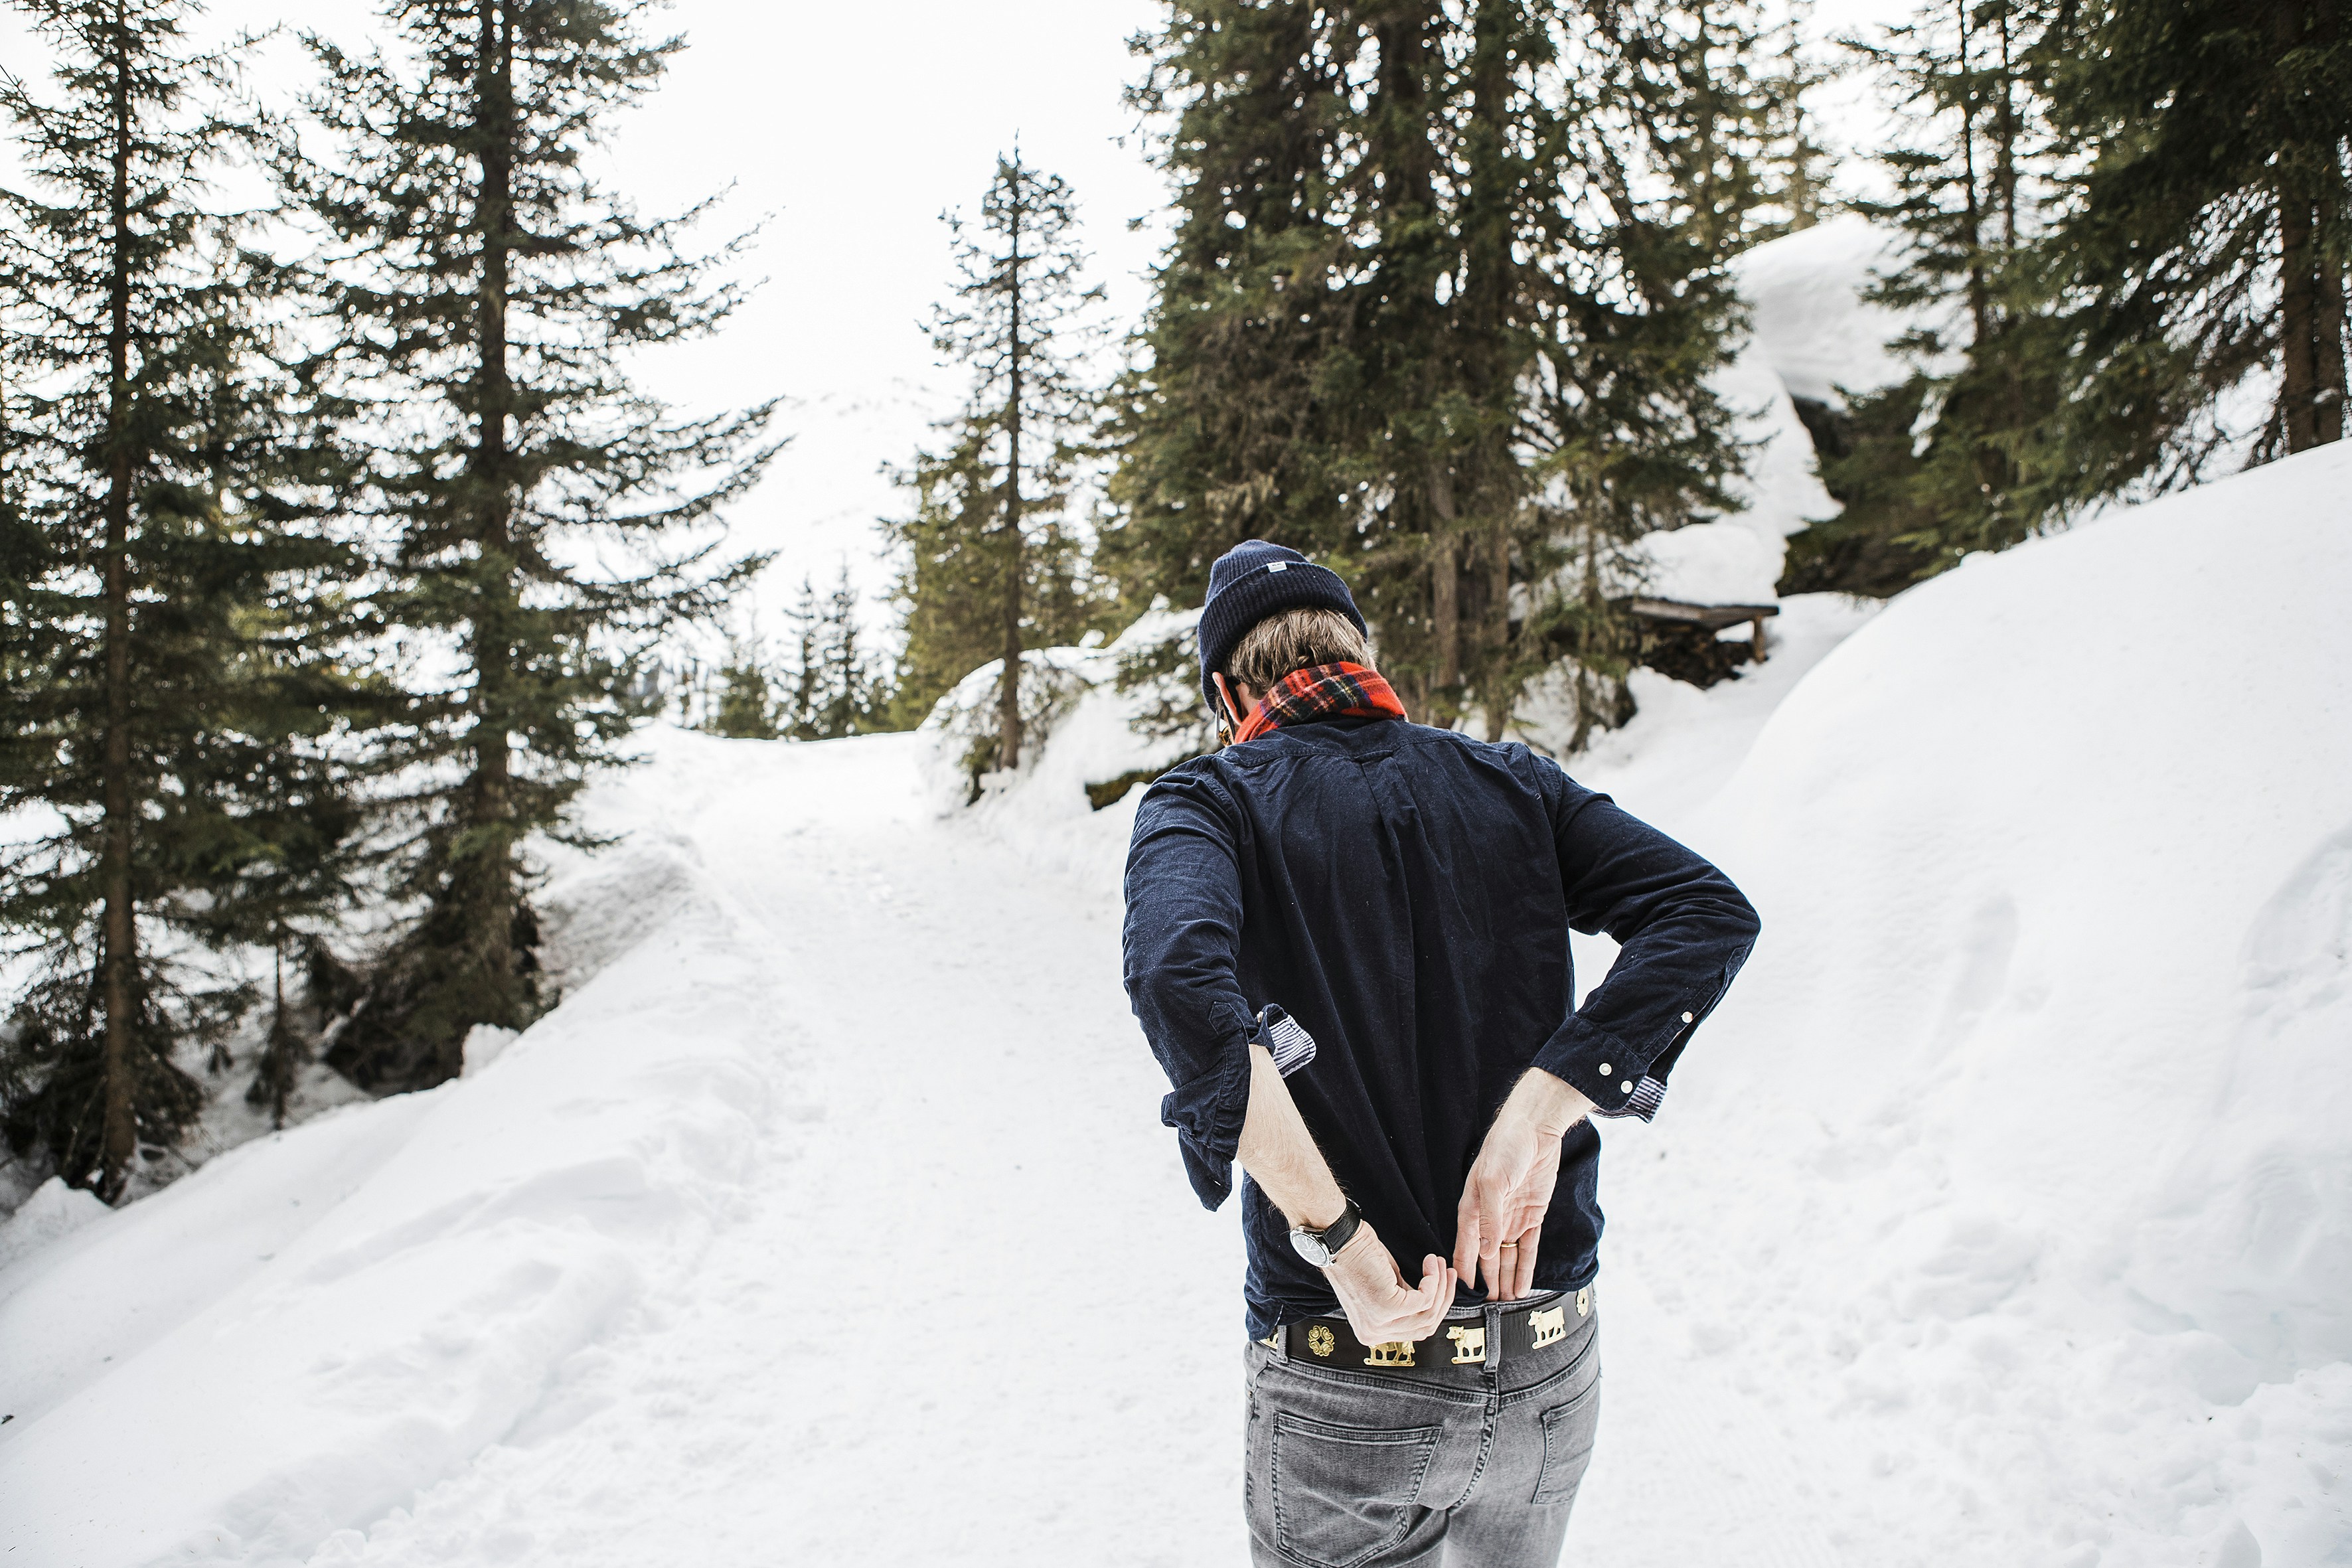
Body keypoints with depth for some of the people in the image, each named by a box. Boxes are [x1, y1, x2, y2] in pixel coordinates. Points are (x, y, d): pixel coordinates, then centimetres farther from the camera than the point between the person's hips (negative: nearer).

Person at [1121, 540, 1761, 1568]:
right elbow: (1708, 913, -8)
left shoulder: (1204, 803, -6)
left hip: (1345, 1385, -3)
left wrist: (1338, 1240, -23)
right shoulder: (1506, 783, 5)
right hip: (1552, 1375, 4)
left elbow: (1180, 978, -27)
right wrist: (1530, 1125, -14)